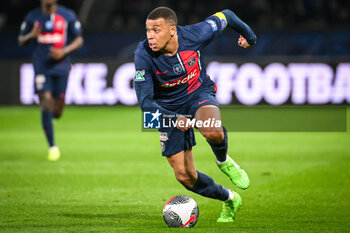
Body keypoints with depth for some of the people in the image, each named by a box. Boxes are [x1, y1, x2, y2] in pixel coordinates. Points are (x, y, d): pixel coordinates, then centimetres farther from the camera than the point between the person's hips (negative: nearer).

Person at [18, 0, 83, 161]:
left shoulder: (68, 16, 2)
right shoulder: (33, 17, 5)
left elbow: (79, 40, 5)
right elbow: (21, 40, 12)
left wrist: (64, 51, -12)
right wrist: (32, 36, -11)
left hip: (61, 65, 0)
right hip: (41, 66, 0)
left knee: (57, 112, -1)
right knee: (46, 102, -14)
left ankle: (55, 111, 39)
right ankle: (52, 147, -8)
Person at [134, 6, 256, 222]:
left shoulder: (194, 35, -24)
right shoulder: (144, 55, -25)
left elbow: (224, 16, -4)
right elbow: (145, 102, -22)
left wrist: (248, 35, 15)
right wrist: (173, 118, -37)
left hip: (199, 93, -1)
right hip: (168, 108, 1)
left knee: (213, 132, -38)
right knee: (185, 176, -1)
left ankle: (223, 160, -1)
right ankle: (229, 199, 26)